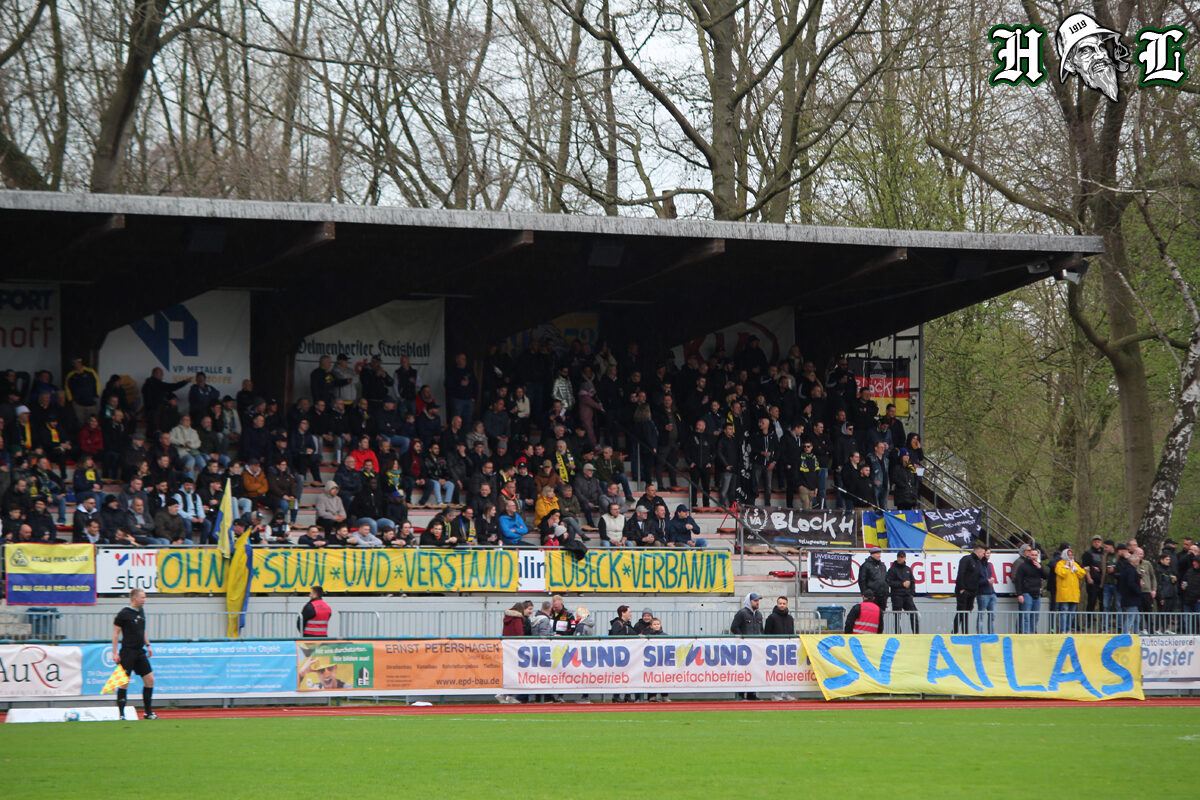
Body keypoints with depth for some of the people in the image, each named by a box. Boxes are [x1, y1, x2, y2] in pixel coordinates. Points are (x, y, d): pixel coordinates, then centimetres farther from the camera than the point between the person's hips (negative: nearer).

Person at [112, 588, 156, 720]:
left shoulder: (141, 611, 12)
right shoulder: (124, 613, -10)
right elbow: (116, 633, -8)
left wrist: (147, 645, 20)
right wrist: (115, 653, -12)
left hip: (140, 652, 7)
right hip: (127, 652, -7)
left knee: (150, 679, 3)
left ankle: (148, 712, 12)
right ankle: (121, 714, 1)